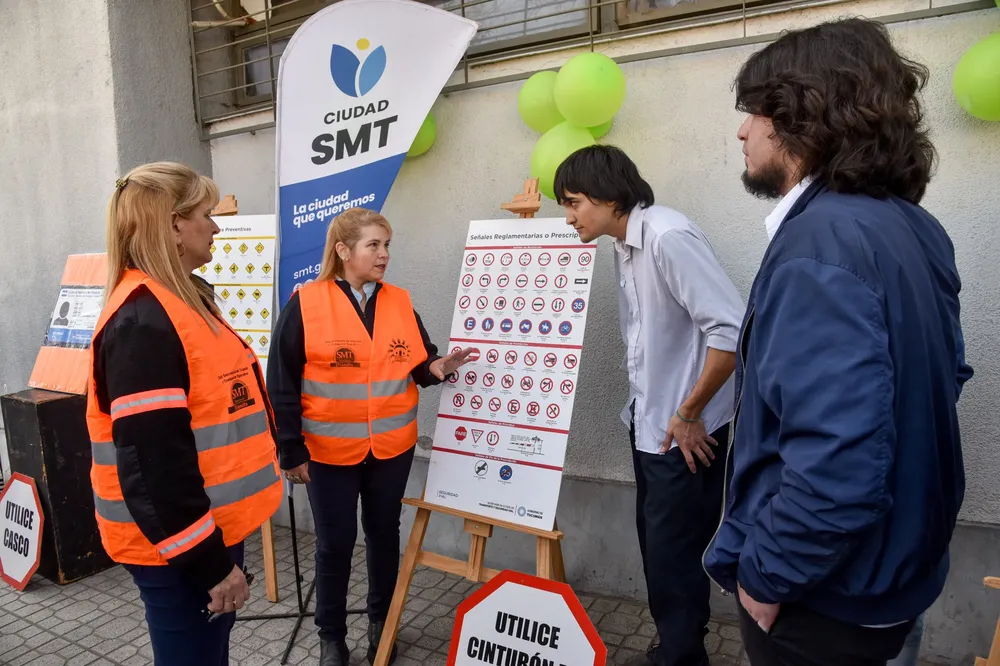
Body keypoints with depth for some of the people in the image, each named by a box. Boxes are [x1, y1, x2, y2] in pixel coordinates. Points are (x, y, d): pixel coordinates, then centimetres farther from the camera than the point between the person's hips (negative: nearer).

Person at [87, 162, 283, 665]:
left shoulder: (181, 300, 9)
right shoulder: (142, 321, -23)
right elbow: (153, 464, -27)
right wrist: (210, 563, -20)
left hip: (213, 525, 10)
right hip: (178, 548, -9)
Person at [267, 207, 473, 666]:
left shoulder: (400, 303, 2)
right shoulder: (305, 304, -11)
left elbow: (418, 364, 8)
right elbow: (282, 383, -9)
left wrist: (437, 367, -16)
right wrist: (291, 451, -9)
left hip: (392, 448, 4)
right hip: (330, 451, -3)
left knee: (384, 534, 18)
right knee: (335, 544, 10)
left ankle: (381, 621, 40)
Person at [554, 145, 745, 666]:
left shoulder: (668, 237, -21)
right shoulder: (626, 246, 8)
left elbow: (730, 330, -27)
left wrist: (689, 414, -18)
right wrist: (645, 409, 10)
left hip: (682, 433, -9)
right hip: (648, 424, 9)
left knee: (674, 555, 6)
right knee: (656, 546, 20)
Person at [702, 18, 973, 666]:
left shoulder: (822, 241, -27)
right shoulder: (914, 226, 2)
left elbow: (838, 467, -36)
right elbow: (944, 373, 13)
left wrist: (766, 573, -18)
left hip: (826, 594, -8)